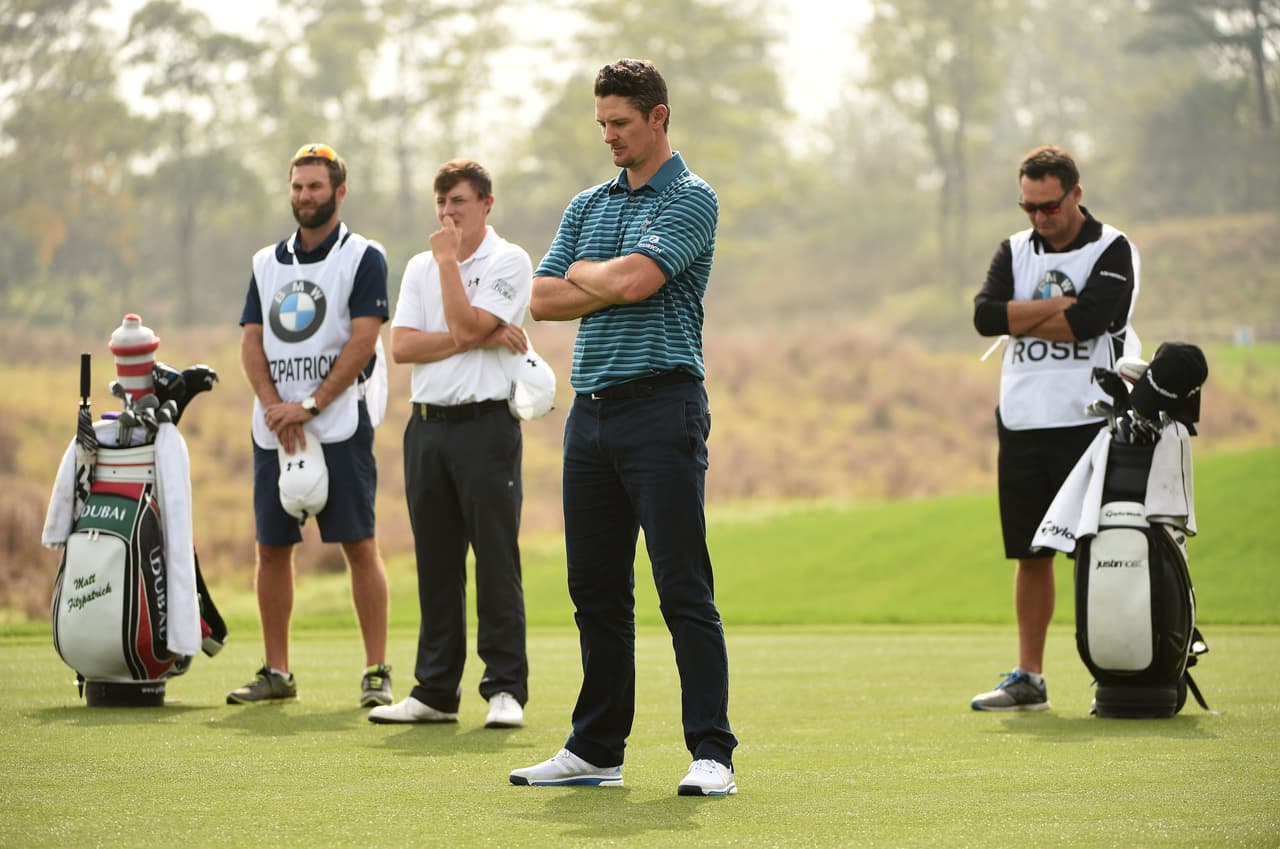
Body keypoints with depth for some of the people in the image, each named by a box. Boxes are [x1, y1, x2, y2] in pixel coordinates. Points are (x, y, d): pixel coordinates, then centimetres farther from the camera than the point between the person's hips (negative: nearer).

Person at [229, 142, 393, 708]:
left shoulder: (363, 258, 1)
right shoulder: (267, 262, 16)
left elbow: (362, 341, -8)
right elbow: (252, 343, 10)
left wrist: (309, 406, -14)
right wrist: (274, 406, -7)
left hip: (339, 427, -5)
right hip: (272, 429, 5)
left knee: (359, 545, -7)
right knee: (271, 549, 5)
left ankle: (376, 672, -4)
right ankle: (276, 673, 12)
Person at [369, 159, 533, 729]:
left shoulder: (508, 262, -2)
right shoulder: (420, 266, 15)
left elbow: (465, 326, -16)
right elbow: (402, 346, 1)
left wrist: (448, 259, -6)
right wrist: (477, 339, -9)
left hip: (486, 425, -6)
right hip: (427, 425, 6)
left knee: (496, 561, -6)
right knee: (435, 564, 8)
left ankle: (505, 689, -4)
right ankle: (436, 691, 12)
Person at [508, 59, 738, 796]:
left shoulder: (691, 199, -5)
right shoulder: (589, 204, 17)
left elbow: (632, 279, -19)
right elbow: (543, 298, 10)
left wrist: (583, 272, 1)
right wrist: (612, 287, -4)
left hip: (661, 405, -7)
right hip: (591, 407, 7)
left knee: (684, 589, -9)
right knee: (596, 589, 10)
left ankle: (713, 754, -8)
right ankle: (597, 749, 17)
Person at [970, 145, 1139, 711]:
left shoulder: (1112, 251, -1)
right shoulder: (1015, 251, 14)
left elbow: (1089, 320, -18)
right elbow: (985, 316, -3)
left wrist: (1021, 320, -6)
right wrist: (1060, 304, -10)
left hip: (1089, 423, -5)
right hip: (1022, 424, 5)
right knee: (1030, 553, 8)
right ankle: (1028, 679, 14)